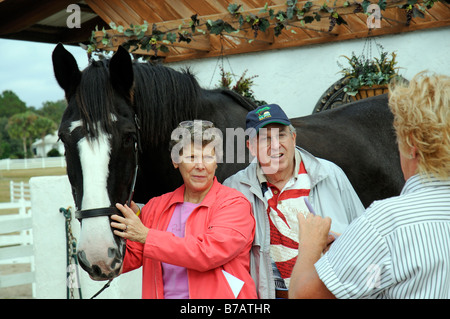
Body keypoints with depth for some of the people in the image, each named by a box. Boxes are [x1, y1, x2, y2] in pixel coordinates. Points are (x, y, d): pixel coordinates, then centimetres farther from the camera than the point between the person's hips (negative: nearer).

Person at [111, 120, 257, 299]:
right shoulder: (156, 206, 12)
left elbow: (208, 253, -17)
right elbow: (129, 258, 13)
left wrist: (146, 235, -15)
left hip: (215, 294, -4)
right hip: (163, 295, 4)